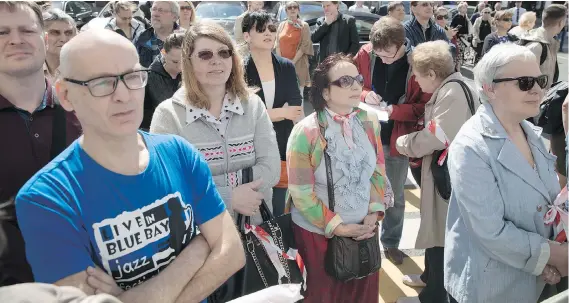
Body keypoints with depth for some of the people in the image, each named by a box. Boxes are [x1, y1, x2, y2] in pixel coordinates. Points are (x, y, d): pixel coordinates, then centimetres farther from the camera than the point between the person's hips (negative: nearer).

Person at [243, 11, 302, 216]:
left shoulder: (287, 67, 5)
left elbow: (296, 111, -1)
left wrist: (266, 114, -14)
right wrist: (281, 112, -11)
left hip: (281, 149, 3)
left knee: (278, 213, 13)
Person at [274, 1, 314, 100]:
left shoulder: (304, 26, 0)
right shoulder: (281, 25, 11)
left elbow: (304, 46, -7)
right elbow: (277, 45, 7)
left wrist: (292, 63, -14)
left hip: (298, 65, -3)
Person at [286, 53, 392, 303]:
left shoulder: (369, 122, -1)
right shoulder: (306, 132, -17)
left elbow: (378, 171, 6)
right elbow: (301, 192, -16)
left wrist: (374, 213, -5)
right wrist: (337, 227, -15)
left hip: (364, 228, 5)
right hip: (319, 232, -4)